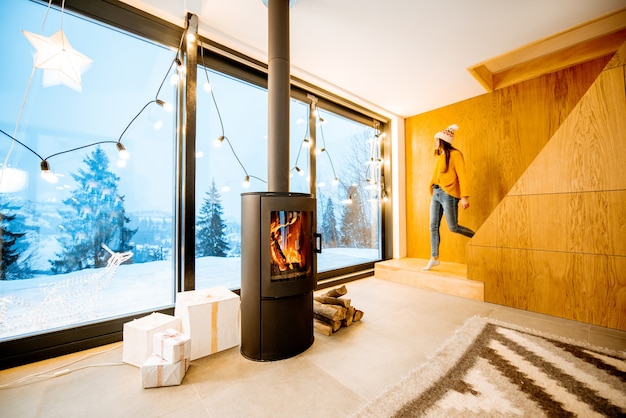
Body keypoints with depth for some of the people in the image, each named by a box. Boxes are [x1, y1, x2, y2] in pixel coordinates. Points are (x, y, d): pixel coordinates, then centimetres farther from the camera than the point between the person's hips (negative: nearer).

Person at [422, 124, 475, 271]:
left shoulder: (455, 154, -3)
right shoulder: (440, 156, 17)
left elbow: (462, 176, -11)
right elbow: (437, 176, 13)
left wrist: (464, 197, -18)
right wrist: (434, 192, 8)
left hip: (448, 195, -7)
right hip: (436, 194, 7)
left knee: (453, 227, -3)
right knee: (433, 227, 3)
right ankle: (434, 258, 11)